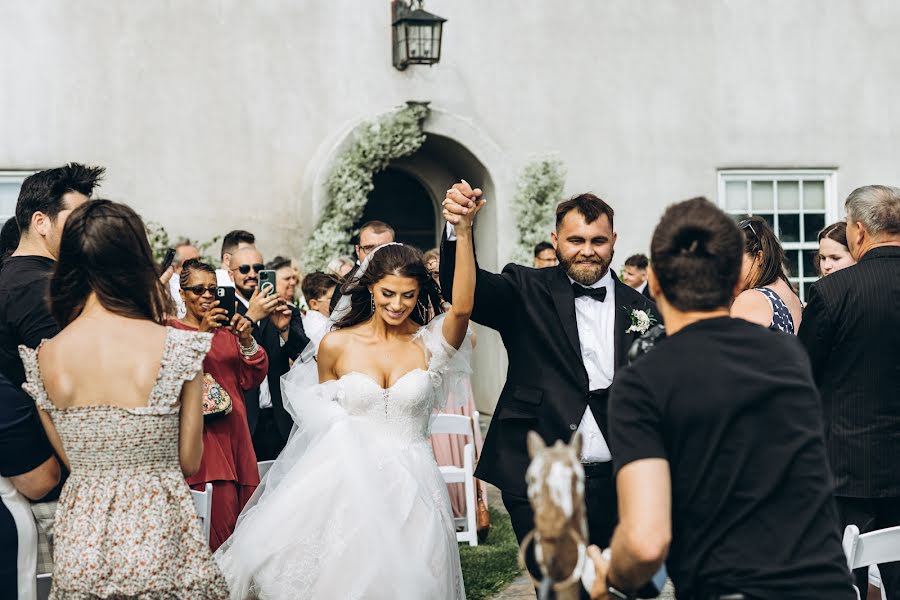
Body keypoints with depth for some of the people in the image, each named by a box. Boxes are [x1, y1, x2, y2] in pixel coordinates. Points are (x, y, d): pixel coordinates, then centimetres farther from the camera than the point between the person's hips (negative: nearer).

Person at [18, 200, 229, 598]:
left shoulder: (44, 358, -6)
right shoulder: (176, 348, -14)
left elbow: (70, 459, 6)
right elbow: (189, 462, -5)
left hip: (79, 547, 3)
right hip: (158, 537, -3)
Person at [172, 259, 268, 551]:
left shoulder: (227, 329, 18)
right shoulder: (172, 330, 1)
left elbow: (251, 380, 11)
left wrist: (247, 341, -4)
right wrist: (202, 334, -20)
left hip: (235, 431, 6)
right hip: (201, 434, -5)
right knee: (221, 524, -14)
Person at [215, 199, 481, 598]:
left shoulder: (429, 344, -4)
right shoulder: (337, 345, 0)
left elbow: (462, 307, -24)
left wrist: (464, 231, -32)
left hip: (410, 489, 0)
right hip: (350, 484, 0)